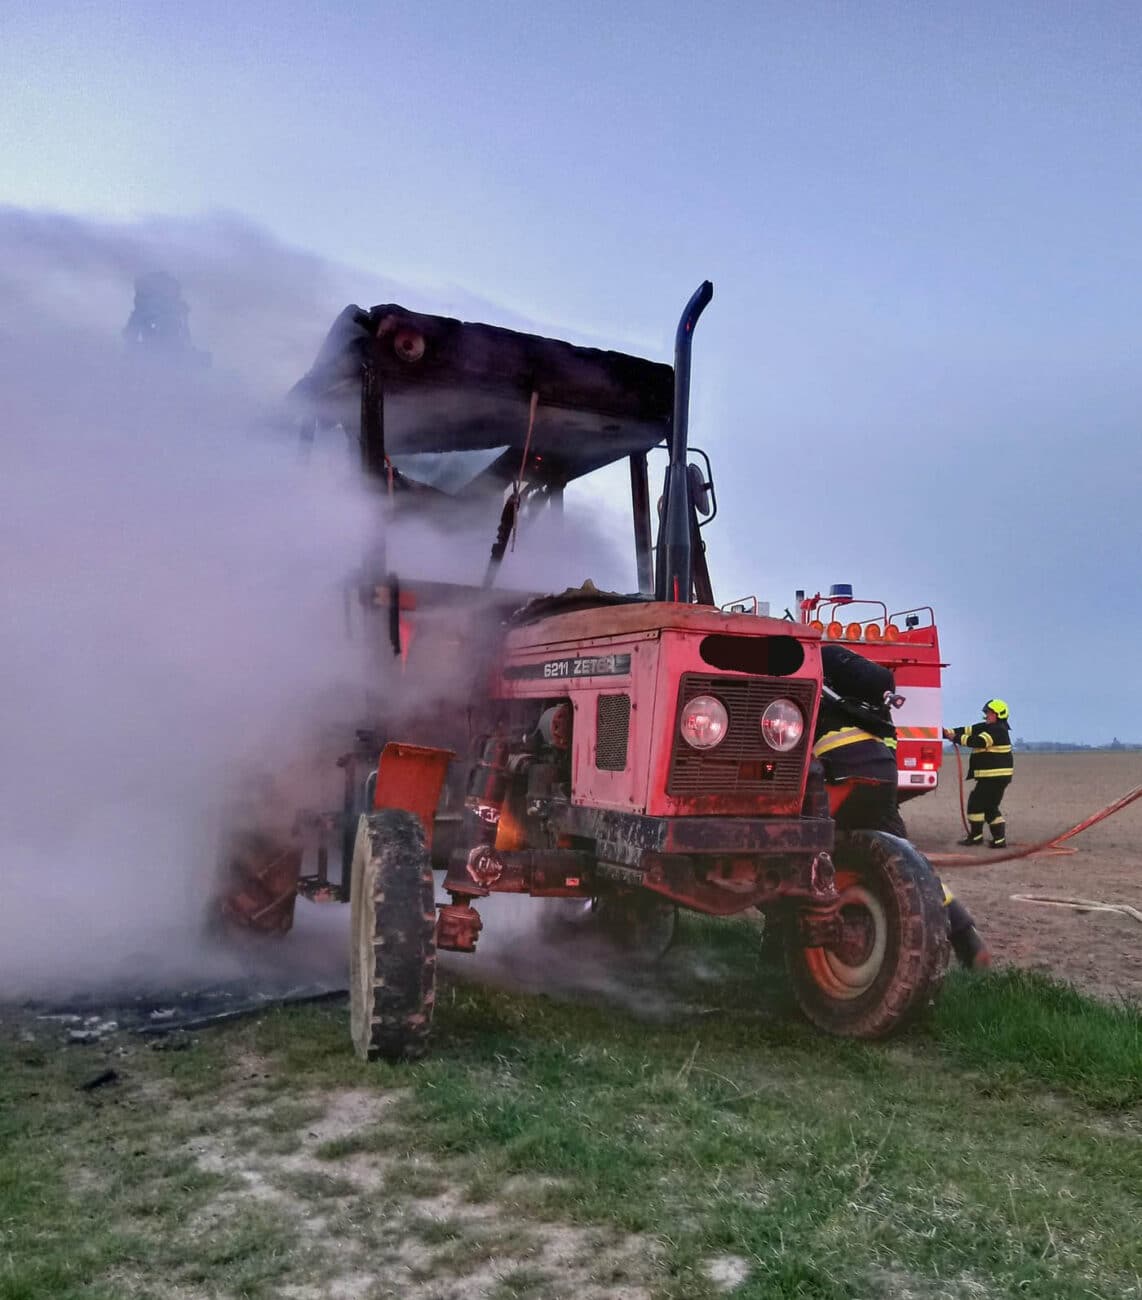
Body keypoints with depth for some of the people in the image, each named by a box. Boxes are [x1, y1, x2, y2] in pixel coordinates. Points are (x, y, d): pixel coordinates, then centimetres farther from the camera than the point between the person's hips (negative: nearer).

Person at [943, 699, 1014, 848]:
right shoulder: (986, 727, 14)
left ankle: (975, 836, 5)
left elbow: (978, 741, -26)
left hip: (995, 775, -10)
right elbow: (967, 730, 9)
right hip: (996, 775, 10)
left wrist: (956, 738, -19)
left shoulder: (998, 730, -15)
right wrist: (948, 732, -3)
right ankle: (999, 839, 13)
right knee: (990, 806, 13)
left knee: (976, 802, -3)